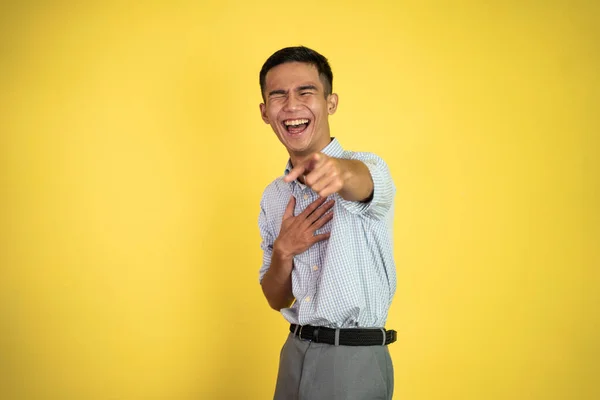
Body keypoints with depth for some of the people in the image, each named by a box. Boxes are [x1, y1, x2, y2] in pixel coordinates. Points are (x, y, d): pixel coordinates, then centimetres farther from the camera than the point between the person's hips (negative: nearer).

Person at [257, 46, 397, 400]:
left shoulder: (368, 168, -9)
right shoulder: (274, 197, 7)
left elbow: (361, 179, -35)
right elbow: (276, 299, 9)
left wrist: (339, 171, -57)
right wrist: (283, 251, -10)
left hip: (355, 360, -5)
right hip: (295, 355, 5)